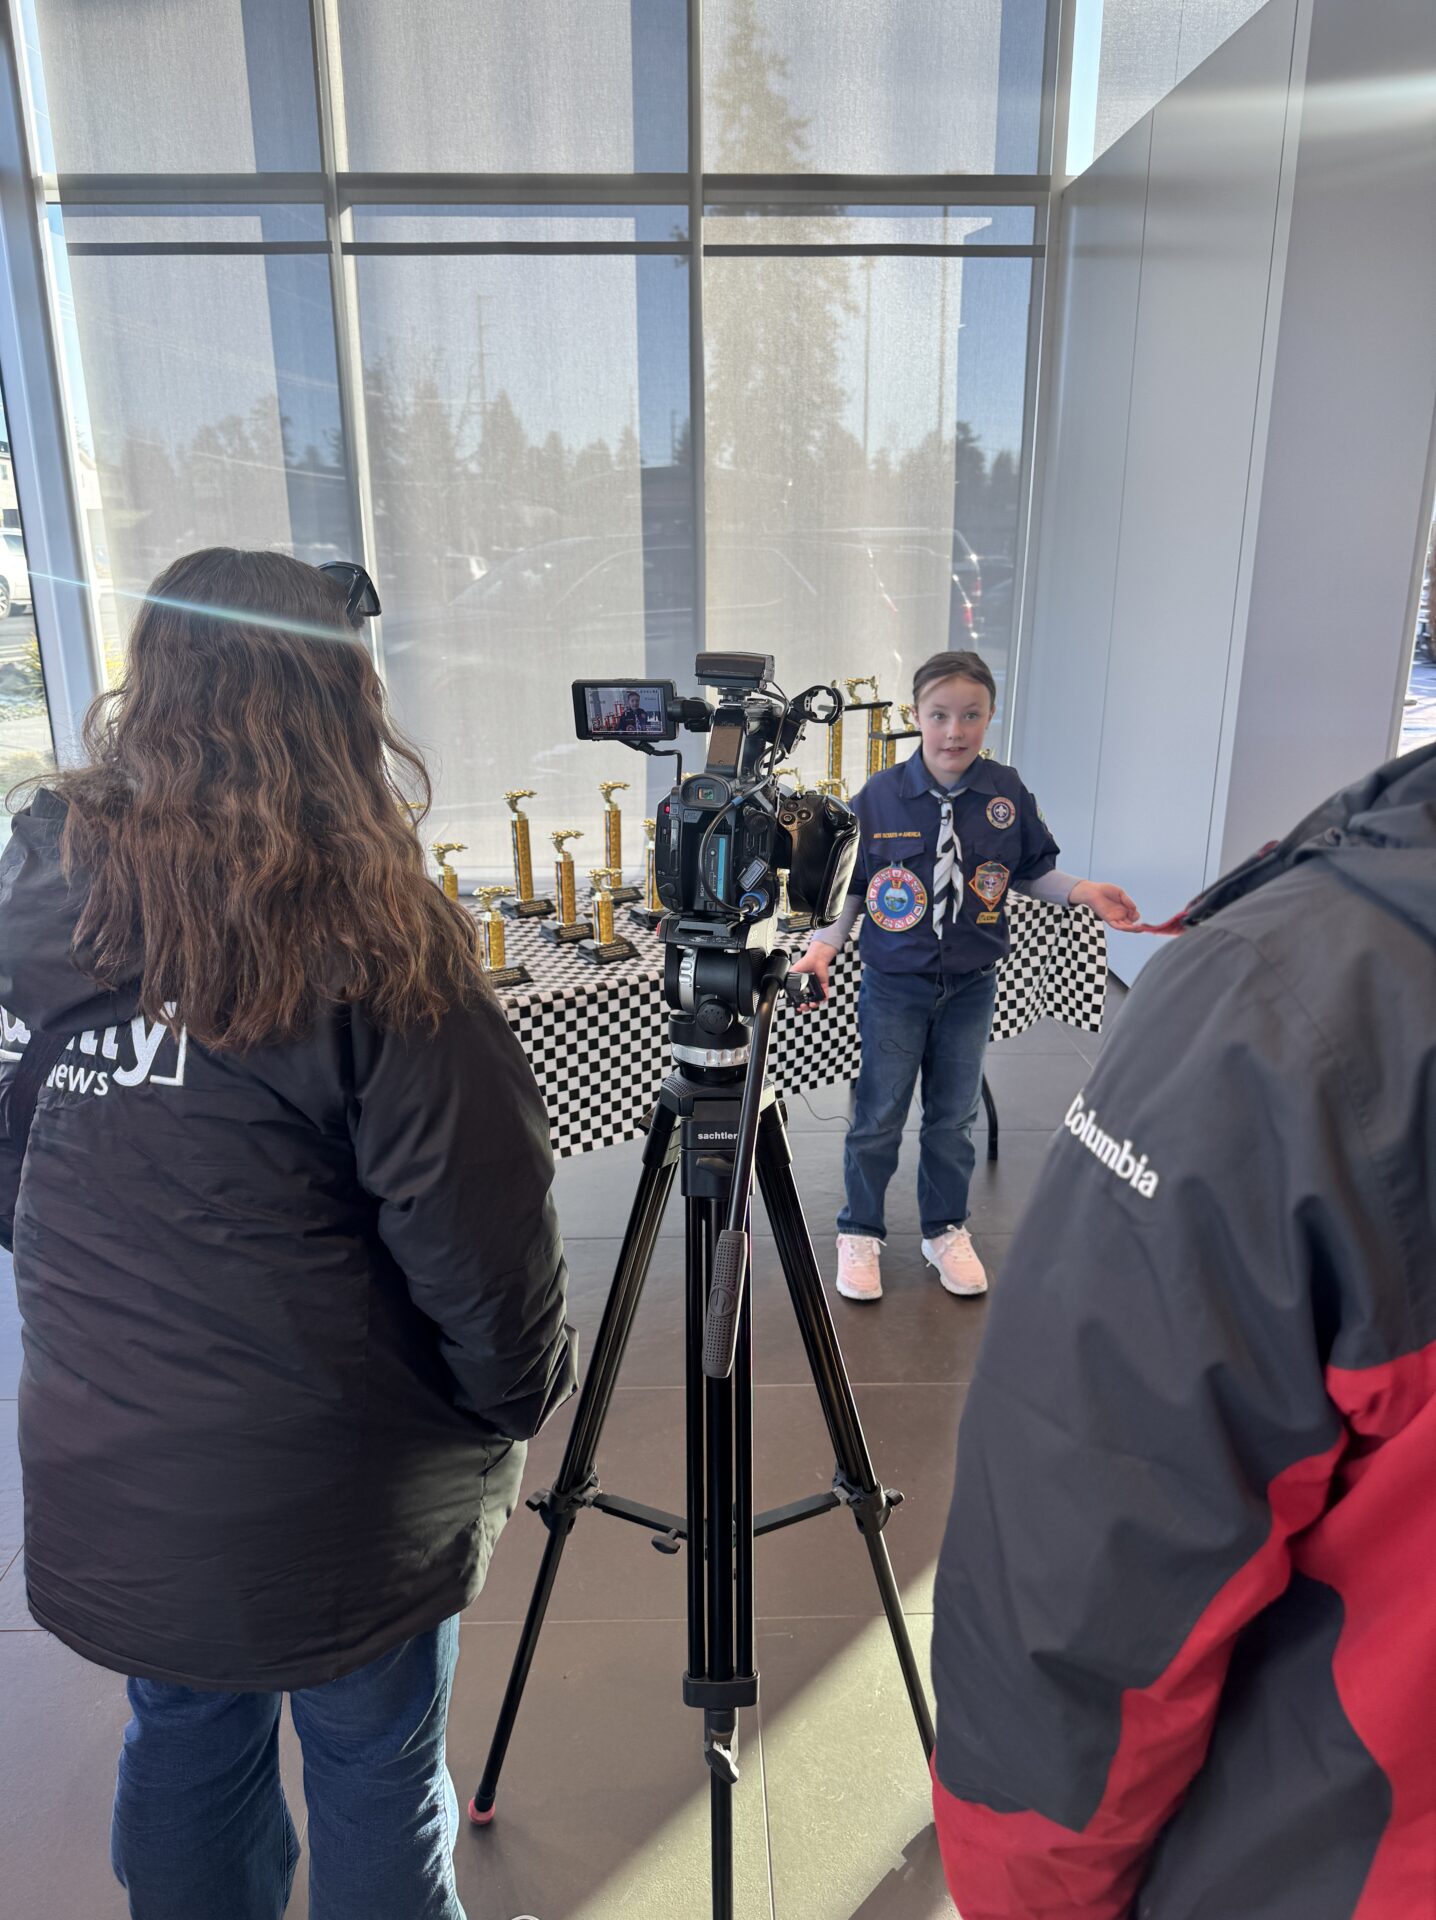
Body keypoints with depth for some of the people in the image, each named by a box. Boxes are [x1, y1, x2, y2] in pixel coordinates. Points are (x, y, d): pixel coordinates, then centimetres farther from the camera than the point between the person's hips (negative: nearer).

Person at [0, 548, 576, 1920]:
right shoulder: (367, 949, -22)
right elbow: (480, 1231, -21)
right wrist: (524, 1401, -3)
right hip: (338, 1505, -5)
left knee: (183, 1753, 25)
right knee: (376, 1779, 18)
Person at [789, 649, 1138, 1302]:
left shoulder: (1008, 793, -6)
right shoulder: (879, 796, -12)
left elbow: (1031, 872, 7)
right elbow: (850, 889, -5)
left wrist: (1085, 892, -8)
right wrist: (822, 947, -17)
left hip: (971, 986, 2)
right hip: (894, 985, -2)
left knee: (954, 1117, 16)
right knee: (879, 1117, 8)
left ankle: (946, 1230, 34)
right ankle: (860, 1233, 27)